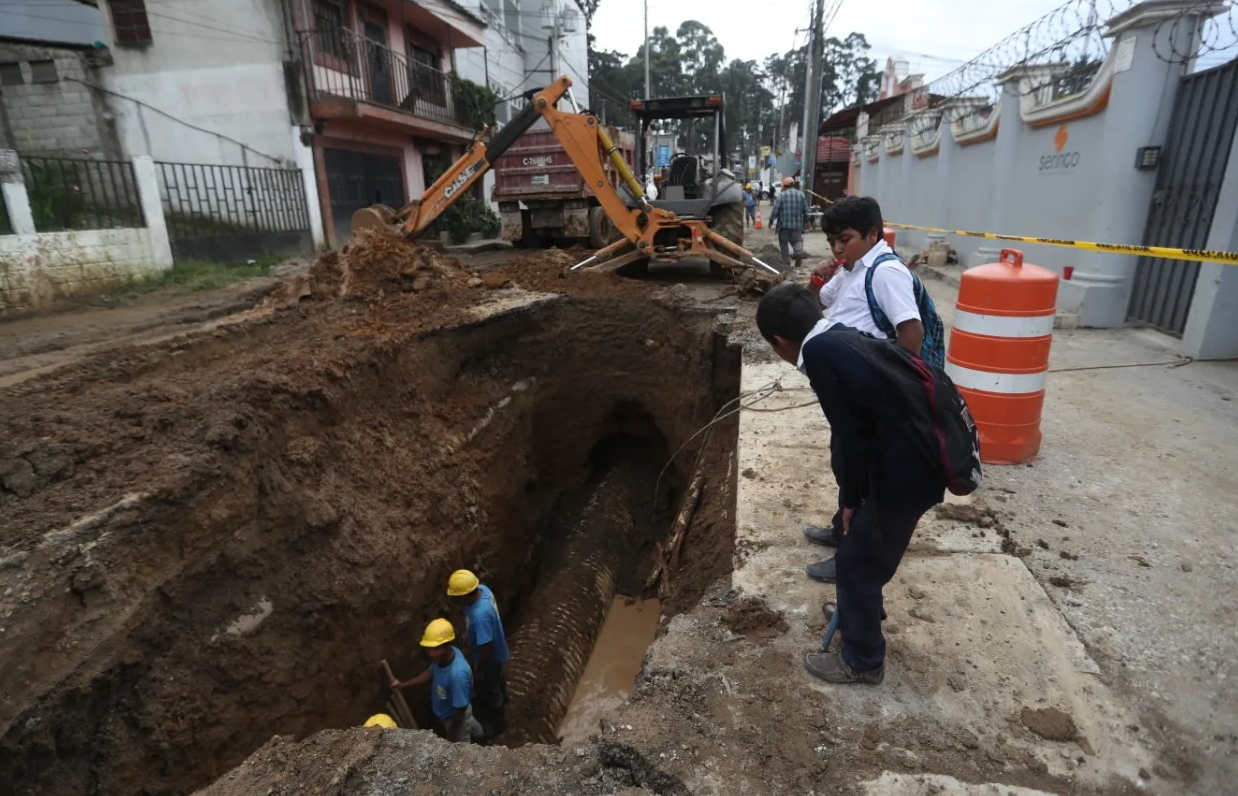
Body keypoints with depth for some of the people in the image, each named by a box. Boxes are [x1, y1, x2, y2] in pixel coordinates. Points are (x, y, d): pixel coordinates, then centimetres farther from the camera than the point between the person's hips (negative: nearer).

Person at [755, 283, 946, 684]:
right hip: (921, 452, 9)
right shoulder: (843, 338, 10)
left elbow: (851, 434, -17)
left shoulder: (820, 352, -17)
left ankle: (862, 660, 26)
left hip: (905, 466, -9)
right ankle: (858, 613, 50)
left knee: (857, 560, 8)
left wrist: (851, 498, -3)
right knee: (866, 552, 27)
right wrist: (853, 493, 21)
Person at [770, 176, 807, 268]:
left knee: (784, 243, 11)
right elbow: (806, 211, 7)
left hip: (784, 224, -2)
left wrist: (771, 220, 8)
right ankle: (799, 252, -17)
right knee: (797, 240, 14)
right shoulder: (801, 195, 5)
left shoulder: (782, 195, -6)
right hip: (797, 225, 3)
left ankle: (786, 263, 12)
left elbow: (775, 210, -9)